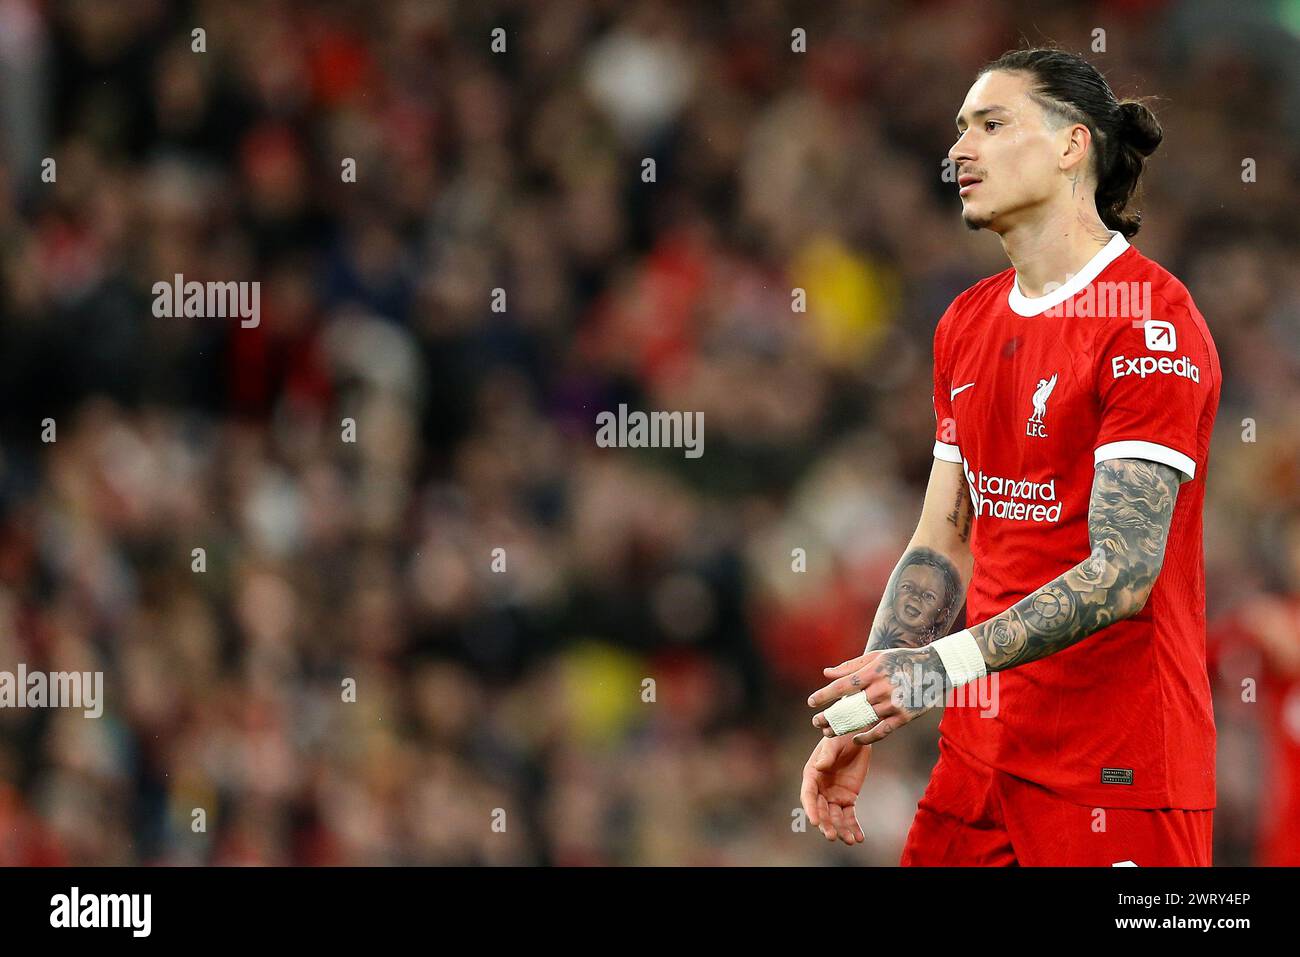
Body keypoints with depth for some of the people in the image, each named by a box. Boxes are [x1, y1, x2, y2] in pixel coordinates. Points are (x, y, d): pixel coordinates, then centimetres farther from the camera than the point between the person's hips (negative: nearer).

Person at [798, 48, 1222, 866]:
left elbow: (1122, 570, -21)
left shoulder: (1152, 326, -13)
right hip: (982, 752, 7)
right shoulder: (968, 323, 14)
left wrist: (948, 664, -29)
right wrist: (863, 721, 5)